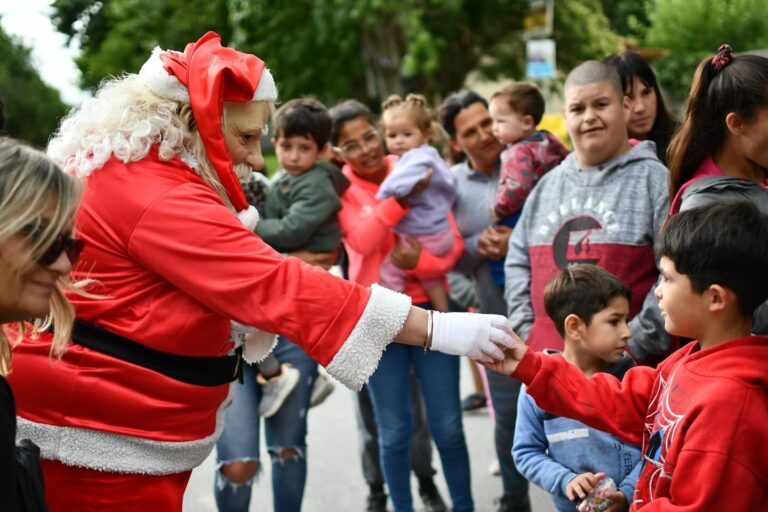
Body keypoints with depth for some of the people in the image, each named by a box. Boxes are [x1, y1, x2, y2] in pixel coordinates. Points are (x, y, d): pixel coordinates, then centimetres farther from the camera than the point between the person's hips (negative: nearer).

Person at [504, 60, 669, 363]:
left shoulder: (654, 179, -3)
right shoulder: (548, 184, 17)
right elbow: (519, 261, 20)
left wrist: (634, 344, -14)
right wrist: (527, 331, 7)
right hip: (549, 365, 5)